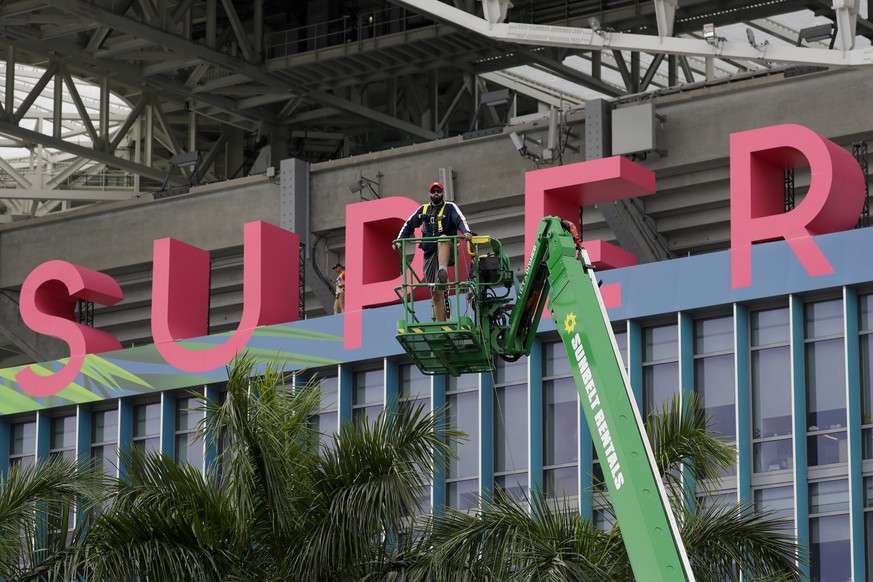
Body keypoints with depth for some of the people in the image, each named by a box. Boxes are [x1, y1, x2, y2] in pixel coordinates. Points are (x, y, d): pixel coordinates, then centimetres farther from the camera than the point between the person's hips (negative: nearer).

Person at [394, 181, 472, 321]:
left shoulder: (450, 208, 5)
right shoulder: (423, 210, 16)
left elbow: (460, 220, -13)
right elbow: (409, 225, 17)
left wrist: (466, 232, -34)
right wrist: (399, 241, 0)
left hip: (447, 251, -3)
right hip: (430, 254, 3)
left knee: (443, 239, -38)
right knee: (436, 294, -3)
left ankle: (443, 271, -53)